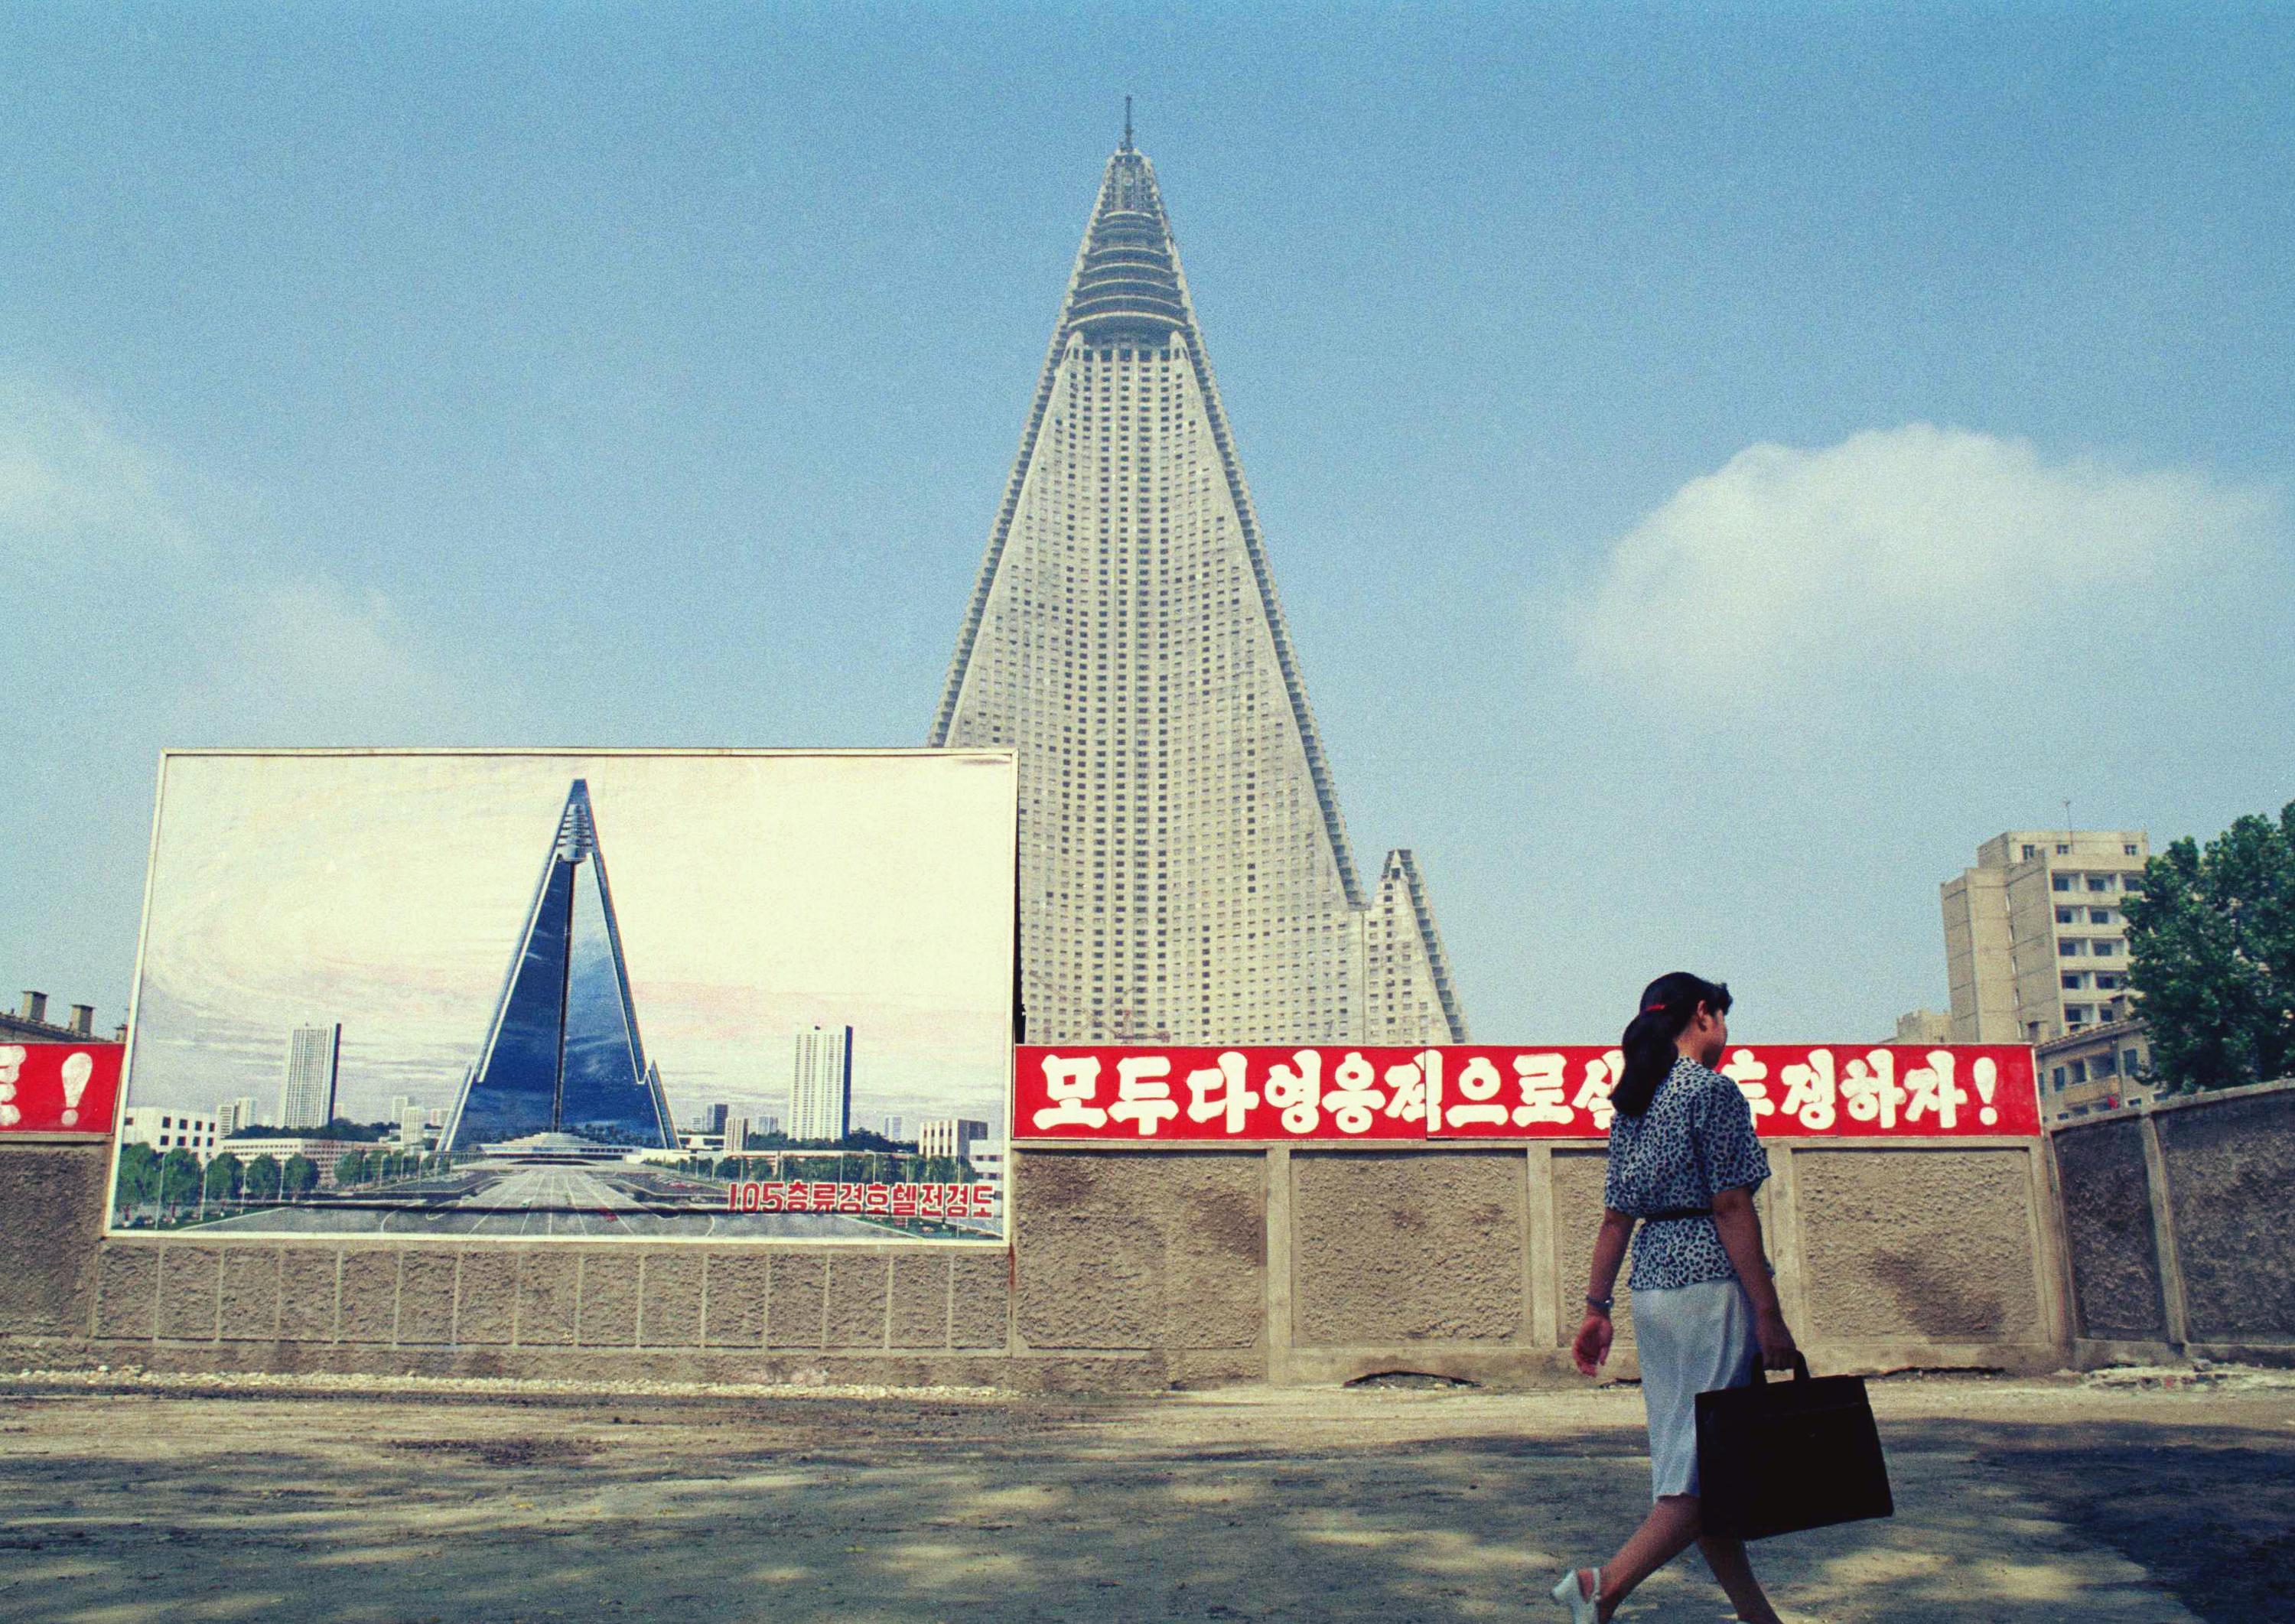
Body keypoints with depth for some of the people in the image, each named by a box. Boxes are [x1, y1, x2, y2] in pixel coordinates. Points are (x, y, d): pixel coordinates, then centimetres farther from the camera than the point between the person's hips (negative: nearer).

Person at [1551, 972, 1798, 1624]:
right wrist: (1769, 1314, -14)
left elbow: (1615, 1216, 12)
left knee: (1687, 1458, 12)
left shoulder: (1630, 1104, 13)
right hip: (1710, 1281, -8)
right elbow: (1732, 1209, -14)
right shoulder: (1712, 1091, -8)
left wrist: (1597, 1309, 13)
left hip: (1651, 1287, 8)